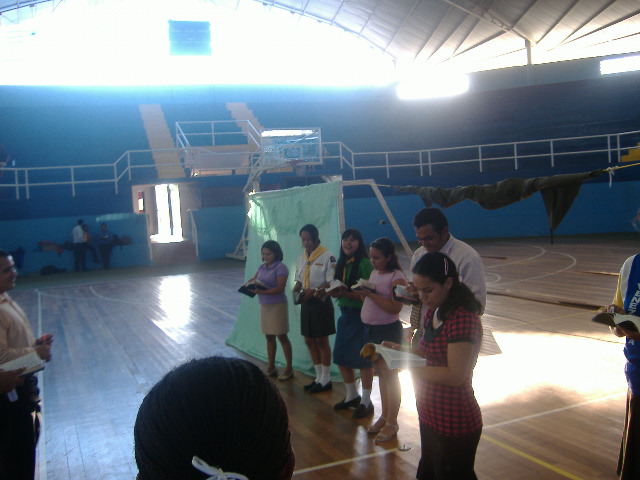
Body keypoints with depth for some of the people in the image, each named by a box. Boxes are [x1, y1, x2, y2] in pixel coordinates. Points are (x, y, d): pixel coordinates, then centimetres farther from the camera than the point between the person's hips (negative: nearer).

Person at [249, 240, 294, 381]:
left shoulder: (281, 268, -12)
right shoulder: (262, 267, 10)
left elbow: (280, 288, -20)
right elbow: (253, 280, 11)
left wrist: (262, 291, -28)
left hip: (277, 305, -7)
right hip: (264, 305, 7)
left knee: (282, 336, 0)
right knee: (269, 337, 12)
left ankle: (289, 368, 10)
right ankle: (271, 367, 20)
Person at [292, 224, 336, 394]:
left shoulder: (327, 256, -12)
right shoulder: (301, 257, 10)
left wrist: (314, 291, -26)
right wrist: (296, 290, -4)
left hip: (321, 302, -7)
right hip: (306, 303, 7)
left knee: (321, 341, 1)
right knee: (309, 341, 12)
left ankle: (326, 380, 15)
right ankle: (319, 377, 26)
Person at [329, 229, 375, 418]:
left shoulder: (364, 263, -14)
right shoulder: (341, 263, 9)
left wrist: (347, 294, -27)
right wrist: (335, 292, -6)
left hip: (360, 315, -8)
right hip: (345, 313, 8)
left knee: (362, 357, 0)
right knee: (340, 356, 13)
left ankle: (366, 401, 15)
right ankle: (352, 395, 32)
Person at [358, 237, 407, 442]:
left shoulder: (397, 277, -15)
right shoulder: (374, 273, 9)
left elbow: (395, 308, -24)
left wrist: (370, 294, -26)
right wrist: (356, 293, -6)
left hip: (388, 330, -8)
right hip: (370, 328, 8)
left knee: (389, 375, 1)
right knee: (380, 373, 16)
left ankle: (392, 422, 13)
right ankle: (384, 415, 28)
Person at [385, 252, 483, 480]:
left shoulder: (462, 318, -25)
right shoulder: (434, 311, 5)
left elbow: (455, 375, -27)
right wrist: (401, 350, -2)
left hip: (453, 424, -9)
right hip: (430, 417, 9)